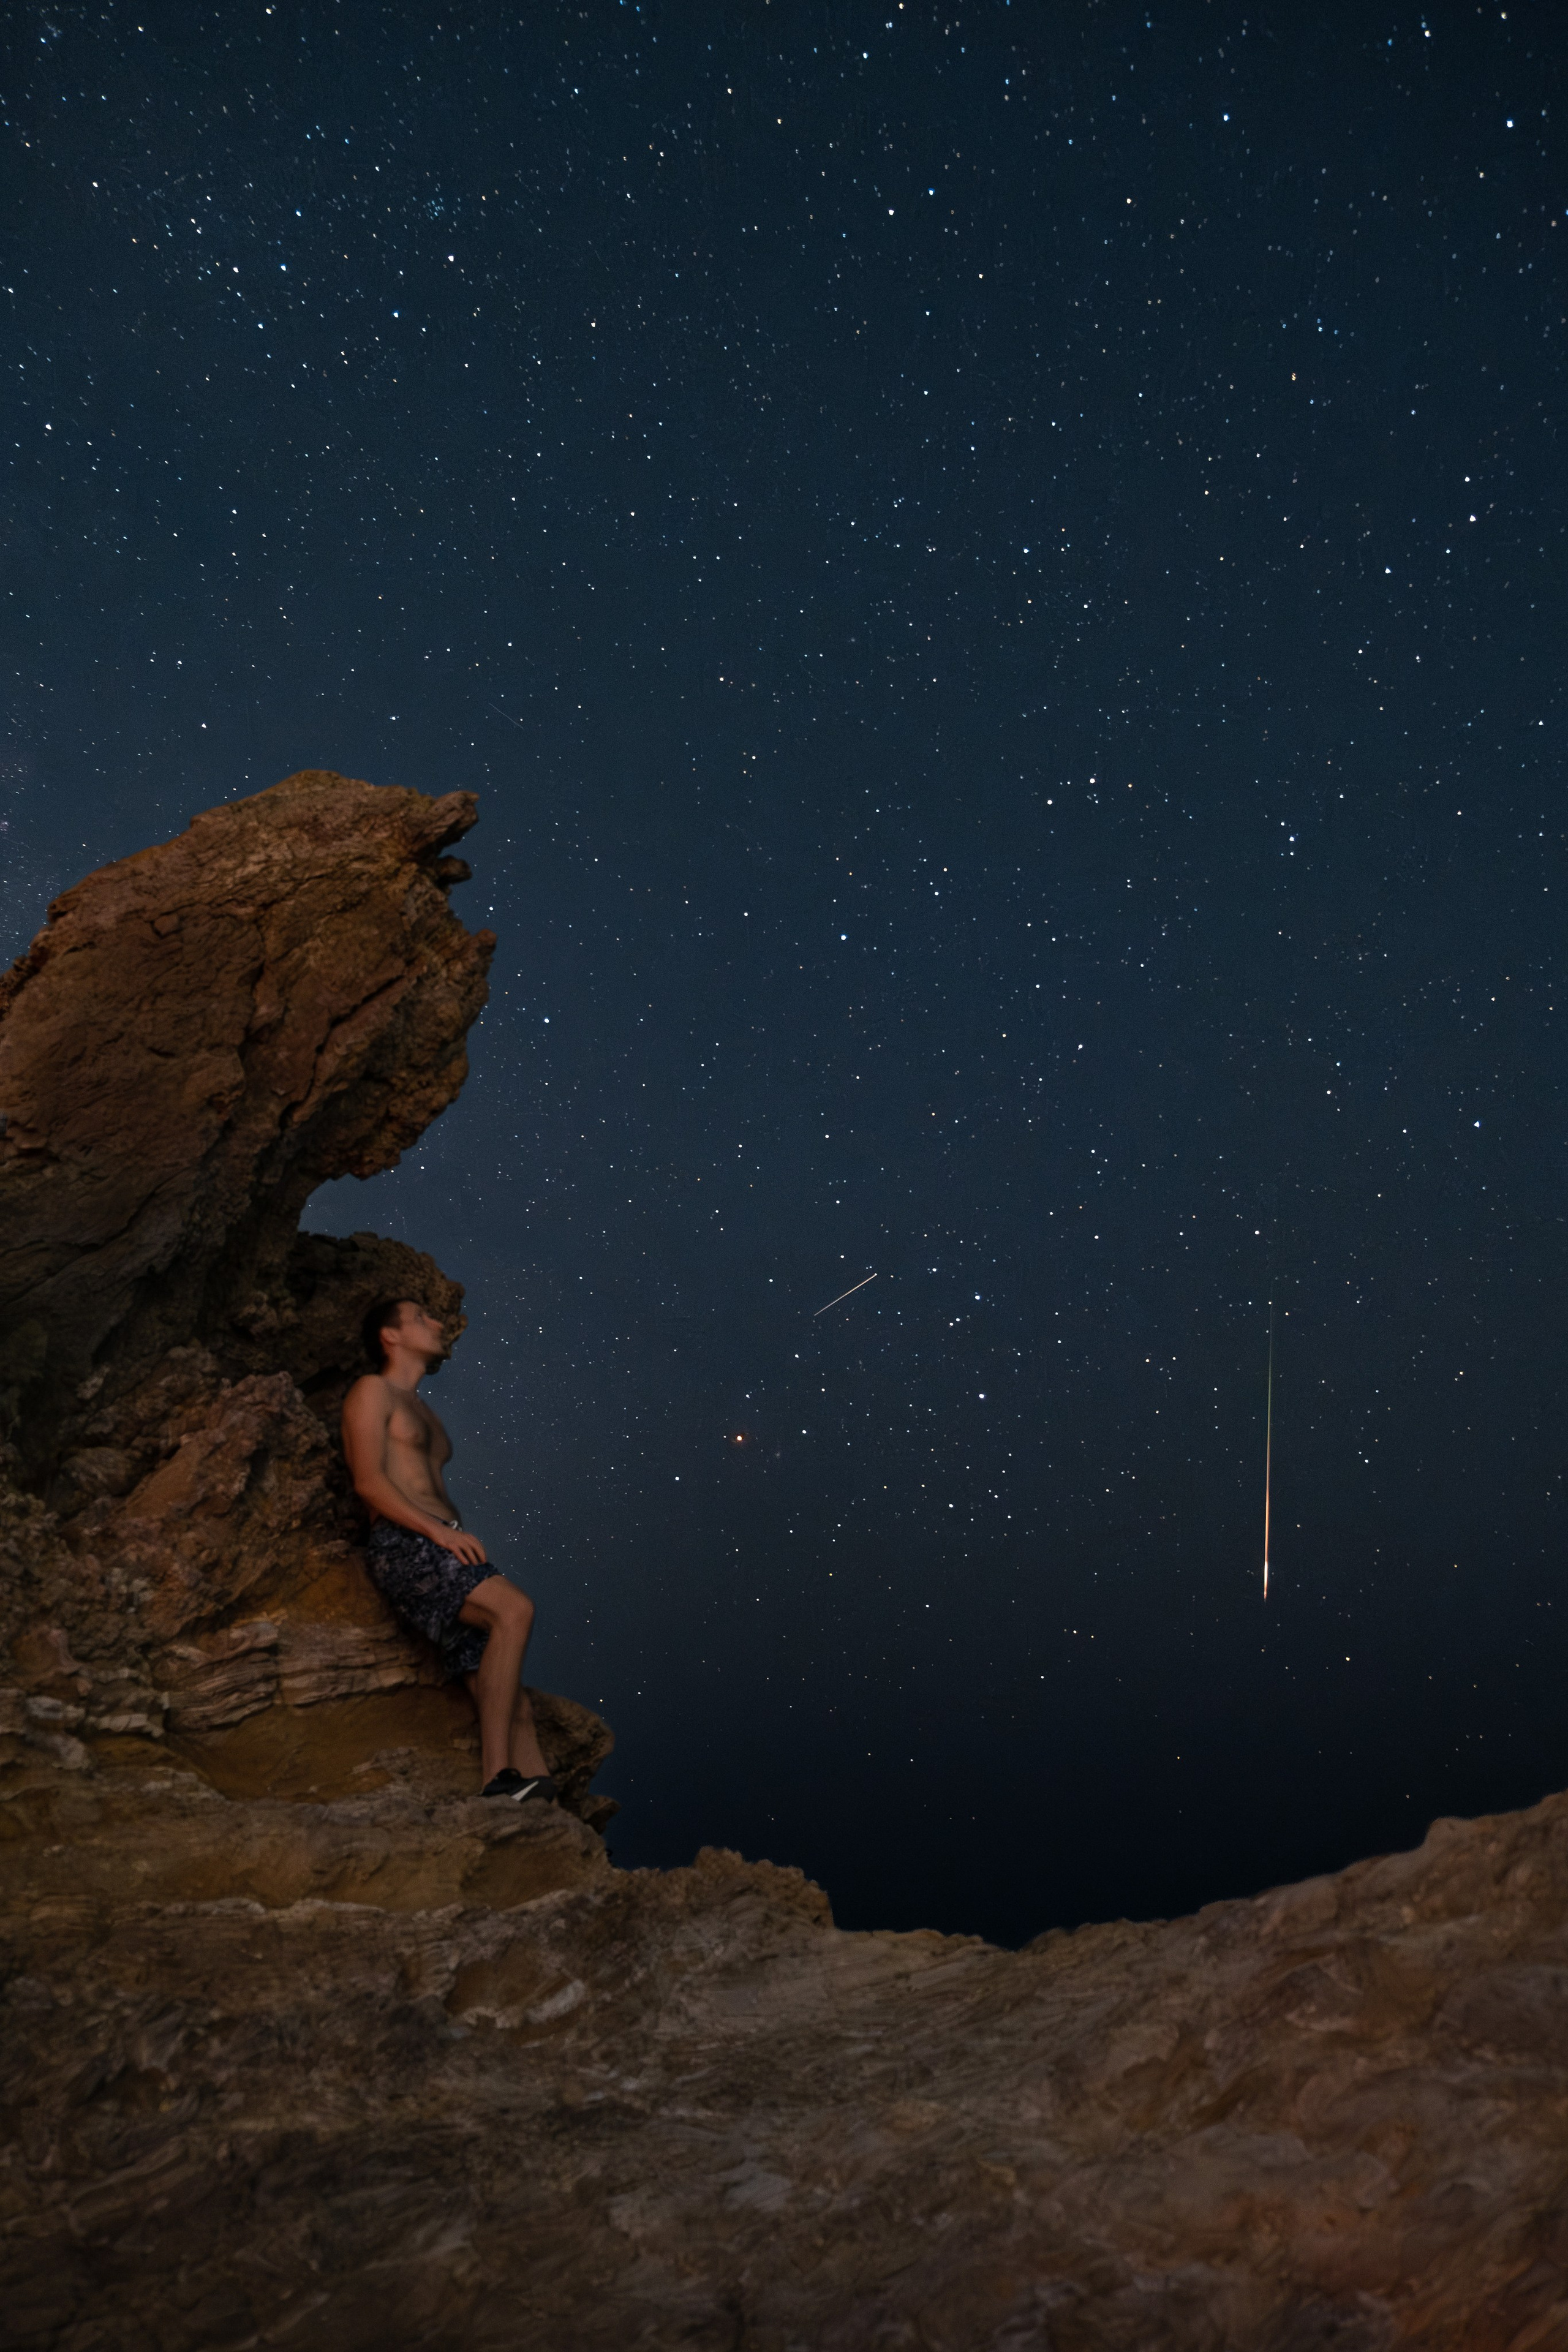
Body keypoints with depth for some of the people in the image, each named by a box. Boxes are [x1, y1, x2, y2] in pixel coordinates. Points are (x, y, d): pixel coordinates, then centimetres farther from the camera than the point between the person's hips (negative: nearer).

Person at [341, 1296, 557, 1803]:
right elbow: (369, 1482, -7)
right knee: (514, 1608, -31)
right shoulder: (373, 1390, 7)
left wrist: (466, 1543, 14)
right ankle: (497, 1777, -35)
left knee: (513, 1704, -7)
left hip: (443, 1553, 8)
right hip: (403, 1549, -8)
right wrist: (439, 1530, -17)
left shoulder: (422, 1411, 33)